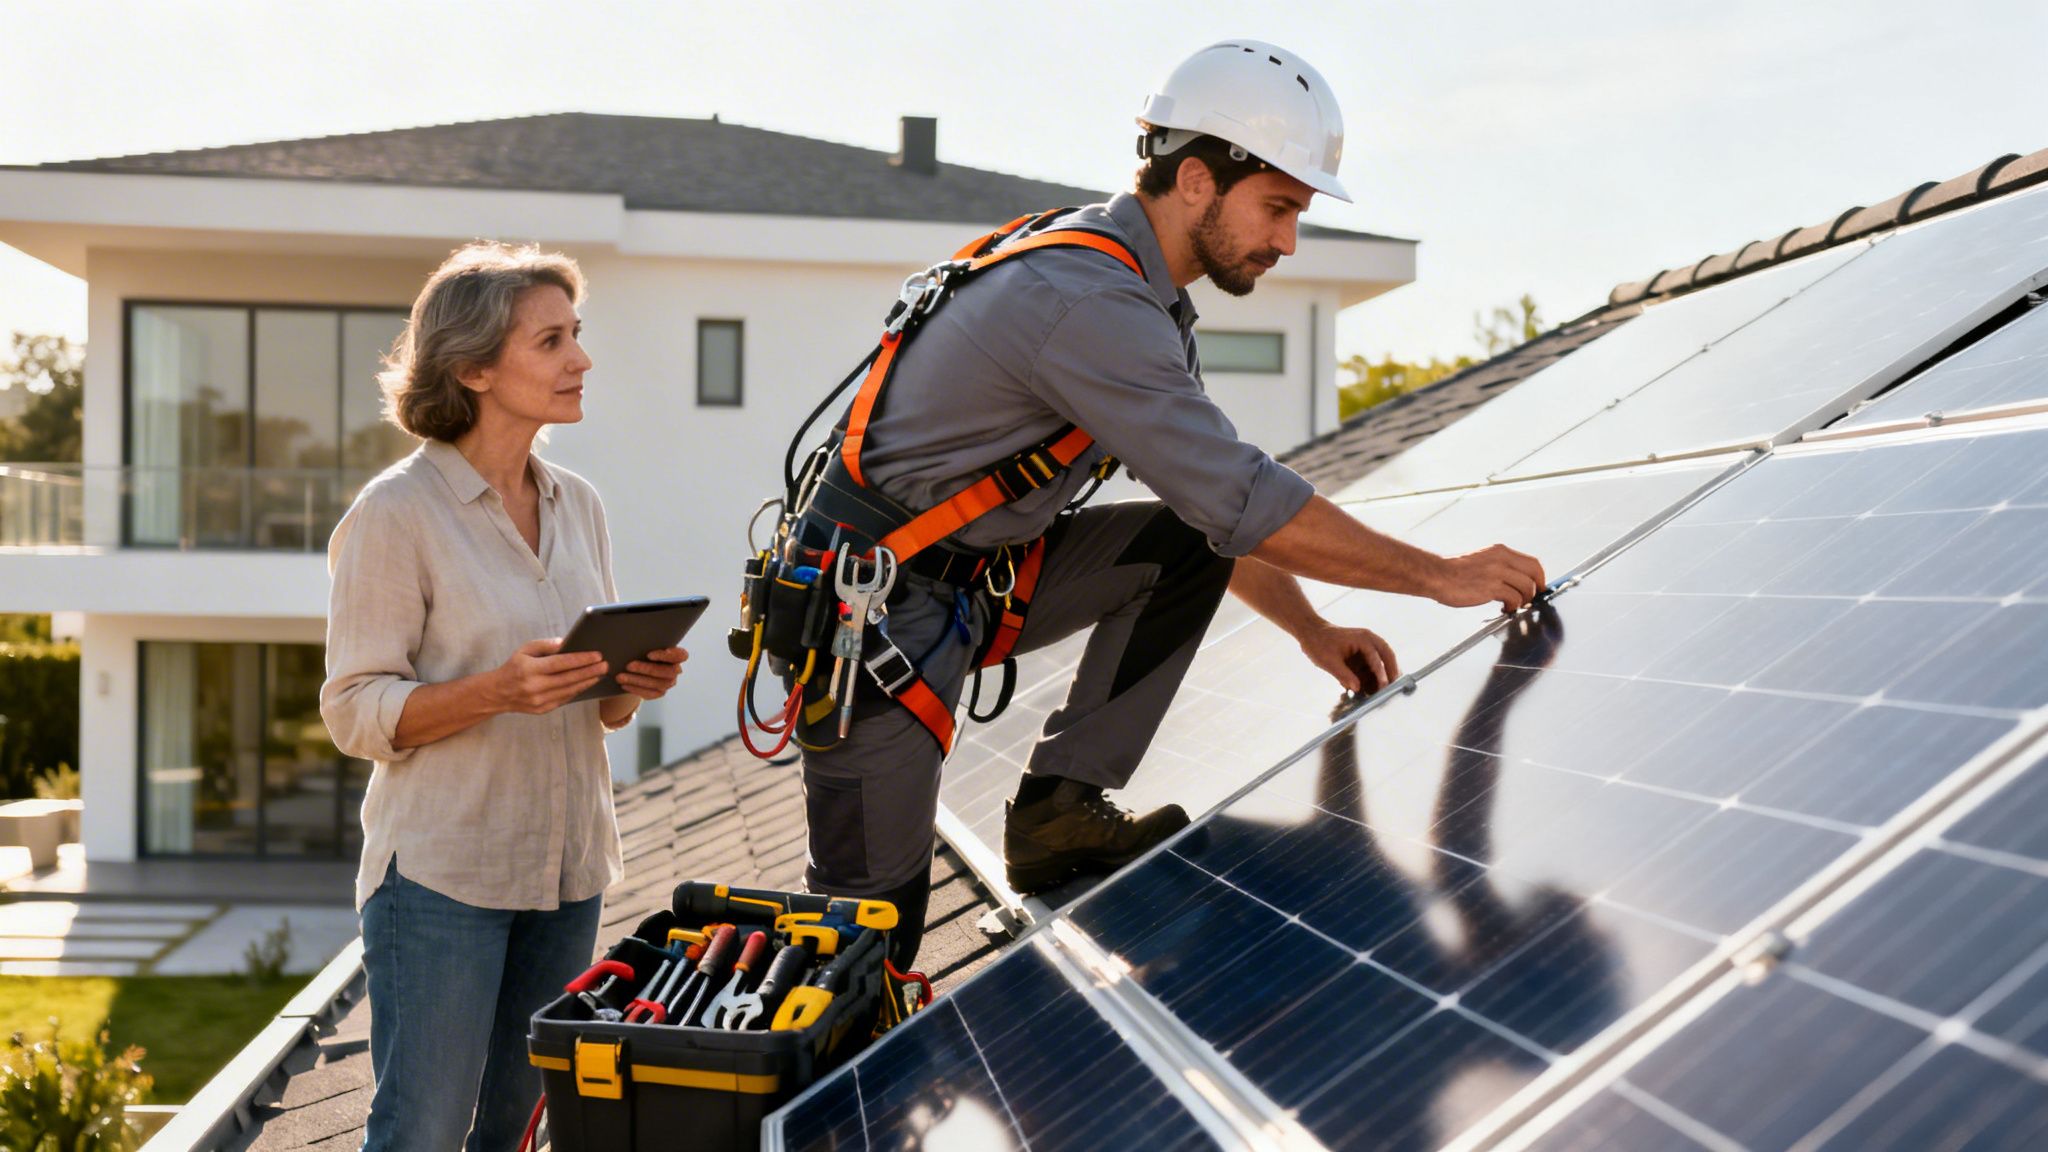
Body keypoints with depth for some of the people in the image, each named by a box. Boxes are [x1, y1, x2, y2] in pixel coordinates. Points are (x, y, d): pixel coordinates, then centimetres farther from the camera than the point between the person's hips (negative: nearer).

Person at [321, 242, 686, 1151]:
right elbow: (355, 712, -11)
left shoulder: (577, 505, 10)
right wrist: (497, 691, -25)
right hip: (441, 870, -6)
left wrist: (632, 683, -5)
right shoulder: (397, 513, -10)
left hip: (566, 864, 6)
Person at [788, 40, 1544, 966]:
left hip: (980, 580, 9)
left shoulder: (1141, 295, 8)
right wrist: (1441, 575, -18)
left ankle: (1060, 805, -2)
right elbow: (1245, 502, -26)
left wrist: (1310, 628, 9)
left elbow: (1216, 495, 16)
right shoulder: (1084, 301, -25)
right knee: (875, 914, -8)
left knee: (1191, 547, -4)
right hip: (875, 611, -9)